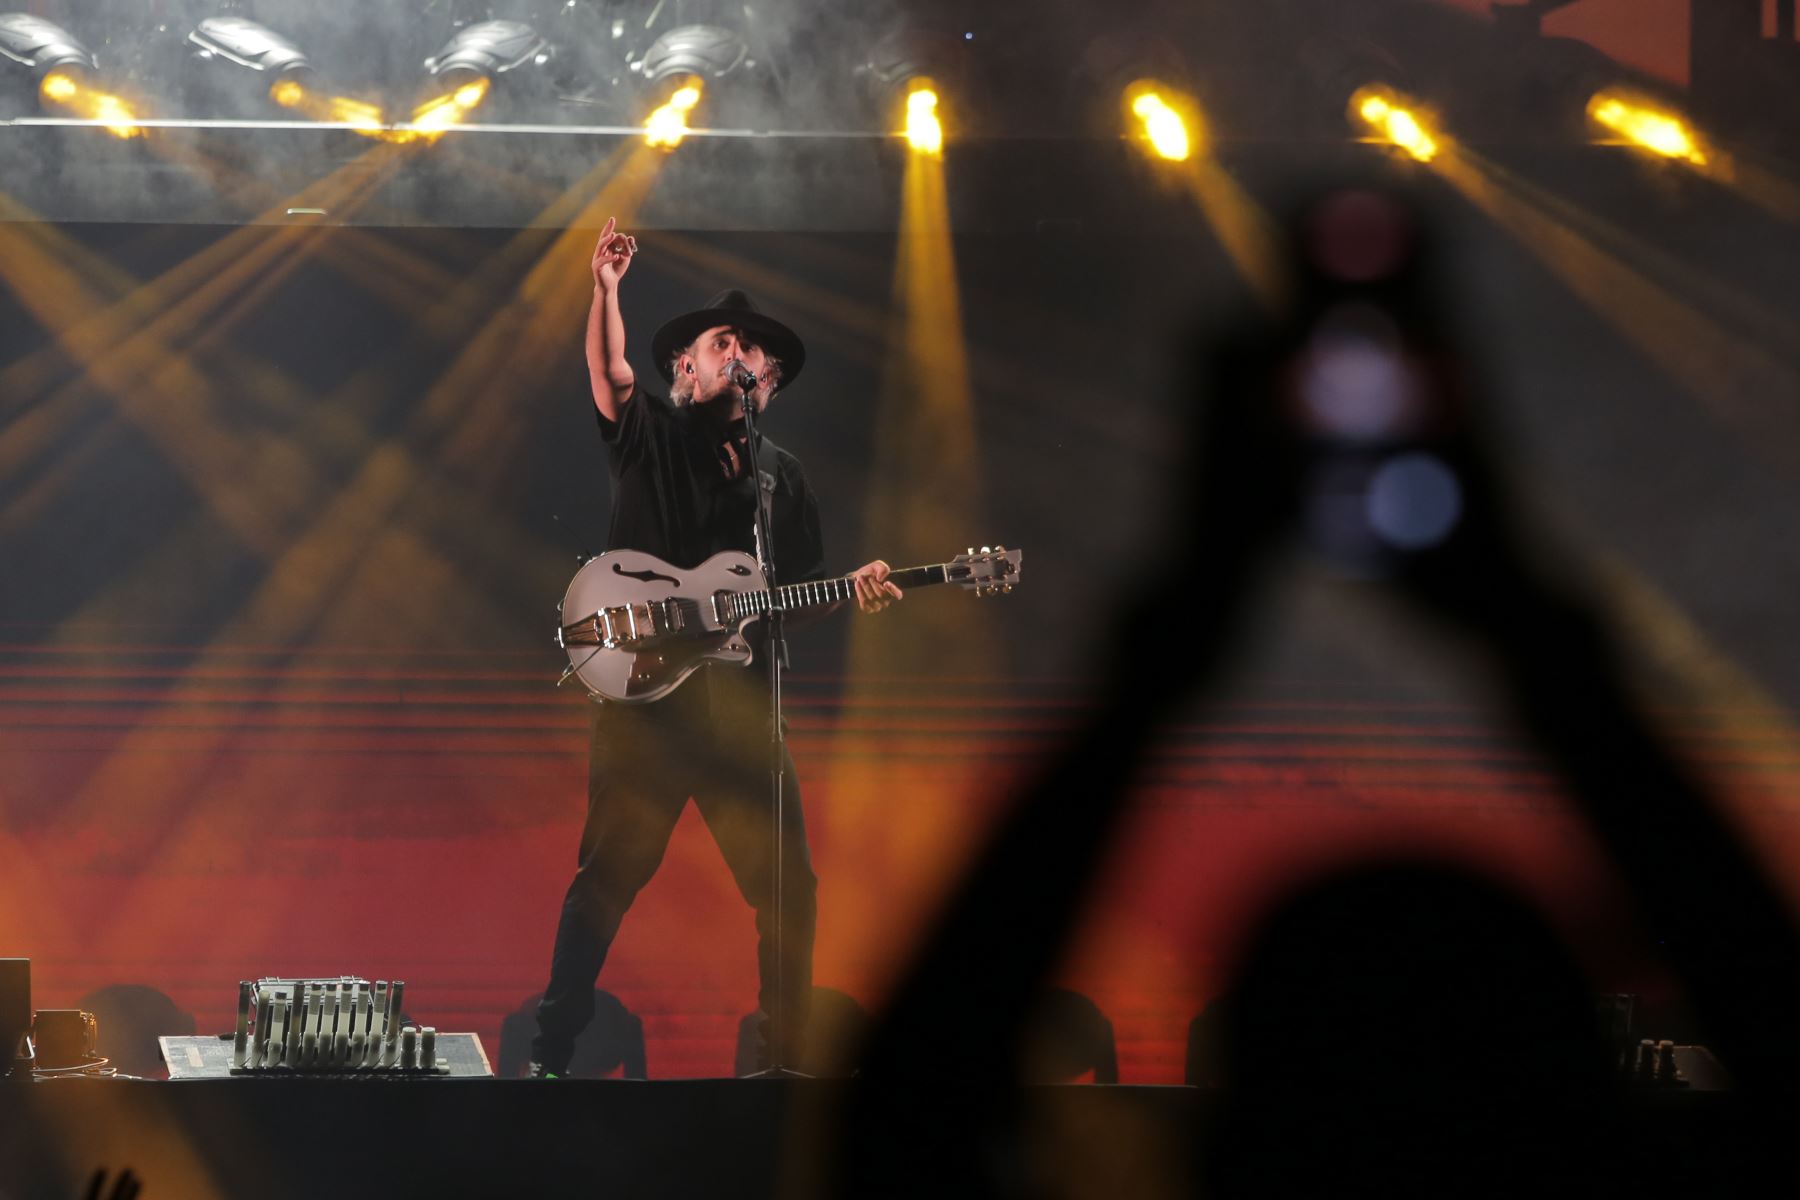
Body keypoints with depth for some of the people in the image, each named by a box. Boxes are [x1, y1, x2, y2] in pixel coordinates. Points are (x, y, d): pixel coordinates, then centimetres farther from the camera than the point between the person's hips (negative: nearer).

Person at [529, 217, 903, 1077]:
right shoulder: (648, 435, 7)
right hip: (642, 690, -4)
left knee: (787, 883, 1)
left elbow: (799, 592, 18)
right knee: (608, 873, -5)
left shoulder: (780, 474, 19)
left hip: (737, 700, 4)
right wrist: (606, 288, -28)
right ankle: (551, 1053, 0)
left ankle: (787, 1054, 12)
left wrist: (853, 590, -3)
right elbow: (608, 370, -13)